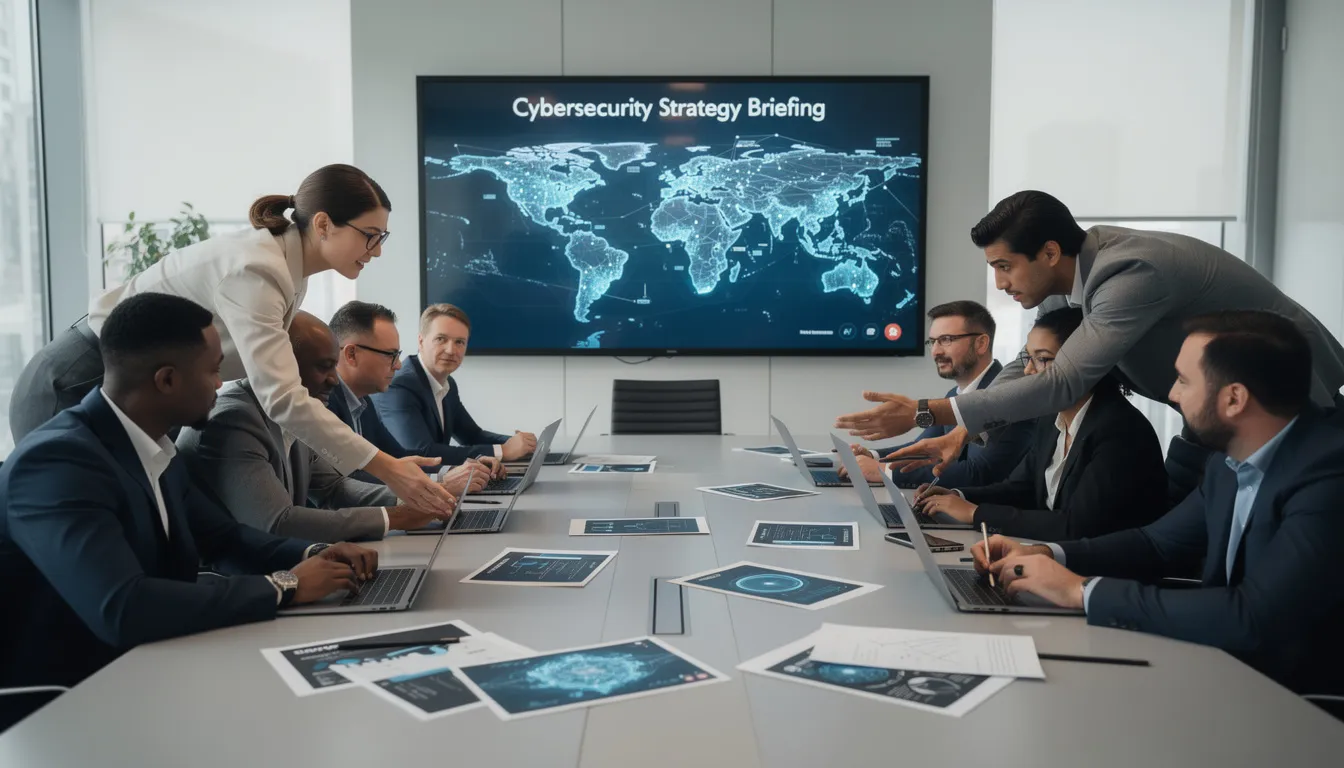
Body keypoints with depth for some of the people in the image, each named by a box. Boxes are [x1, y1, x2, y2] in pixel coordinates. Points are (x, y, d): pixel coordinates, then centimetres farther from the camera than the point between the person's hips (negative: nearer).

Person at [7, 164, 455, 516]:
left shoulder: (288, 266, 1)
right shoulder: (254, 268, -28)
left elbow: (269, 377, 6)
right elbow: (281, 398, -36)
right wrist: (385, 468, -35)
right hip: (73, 388, -9)